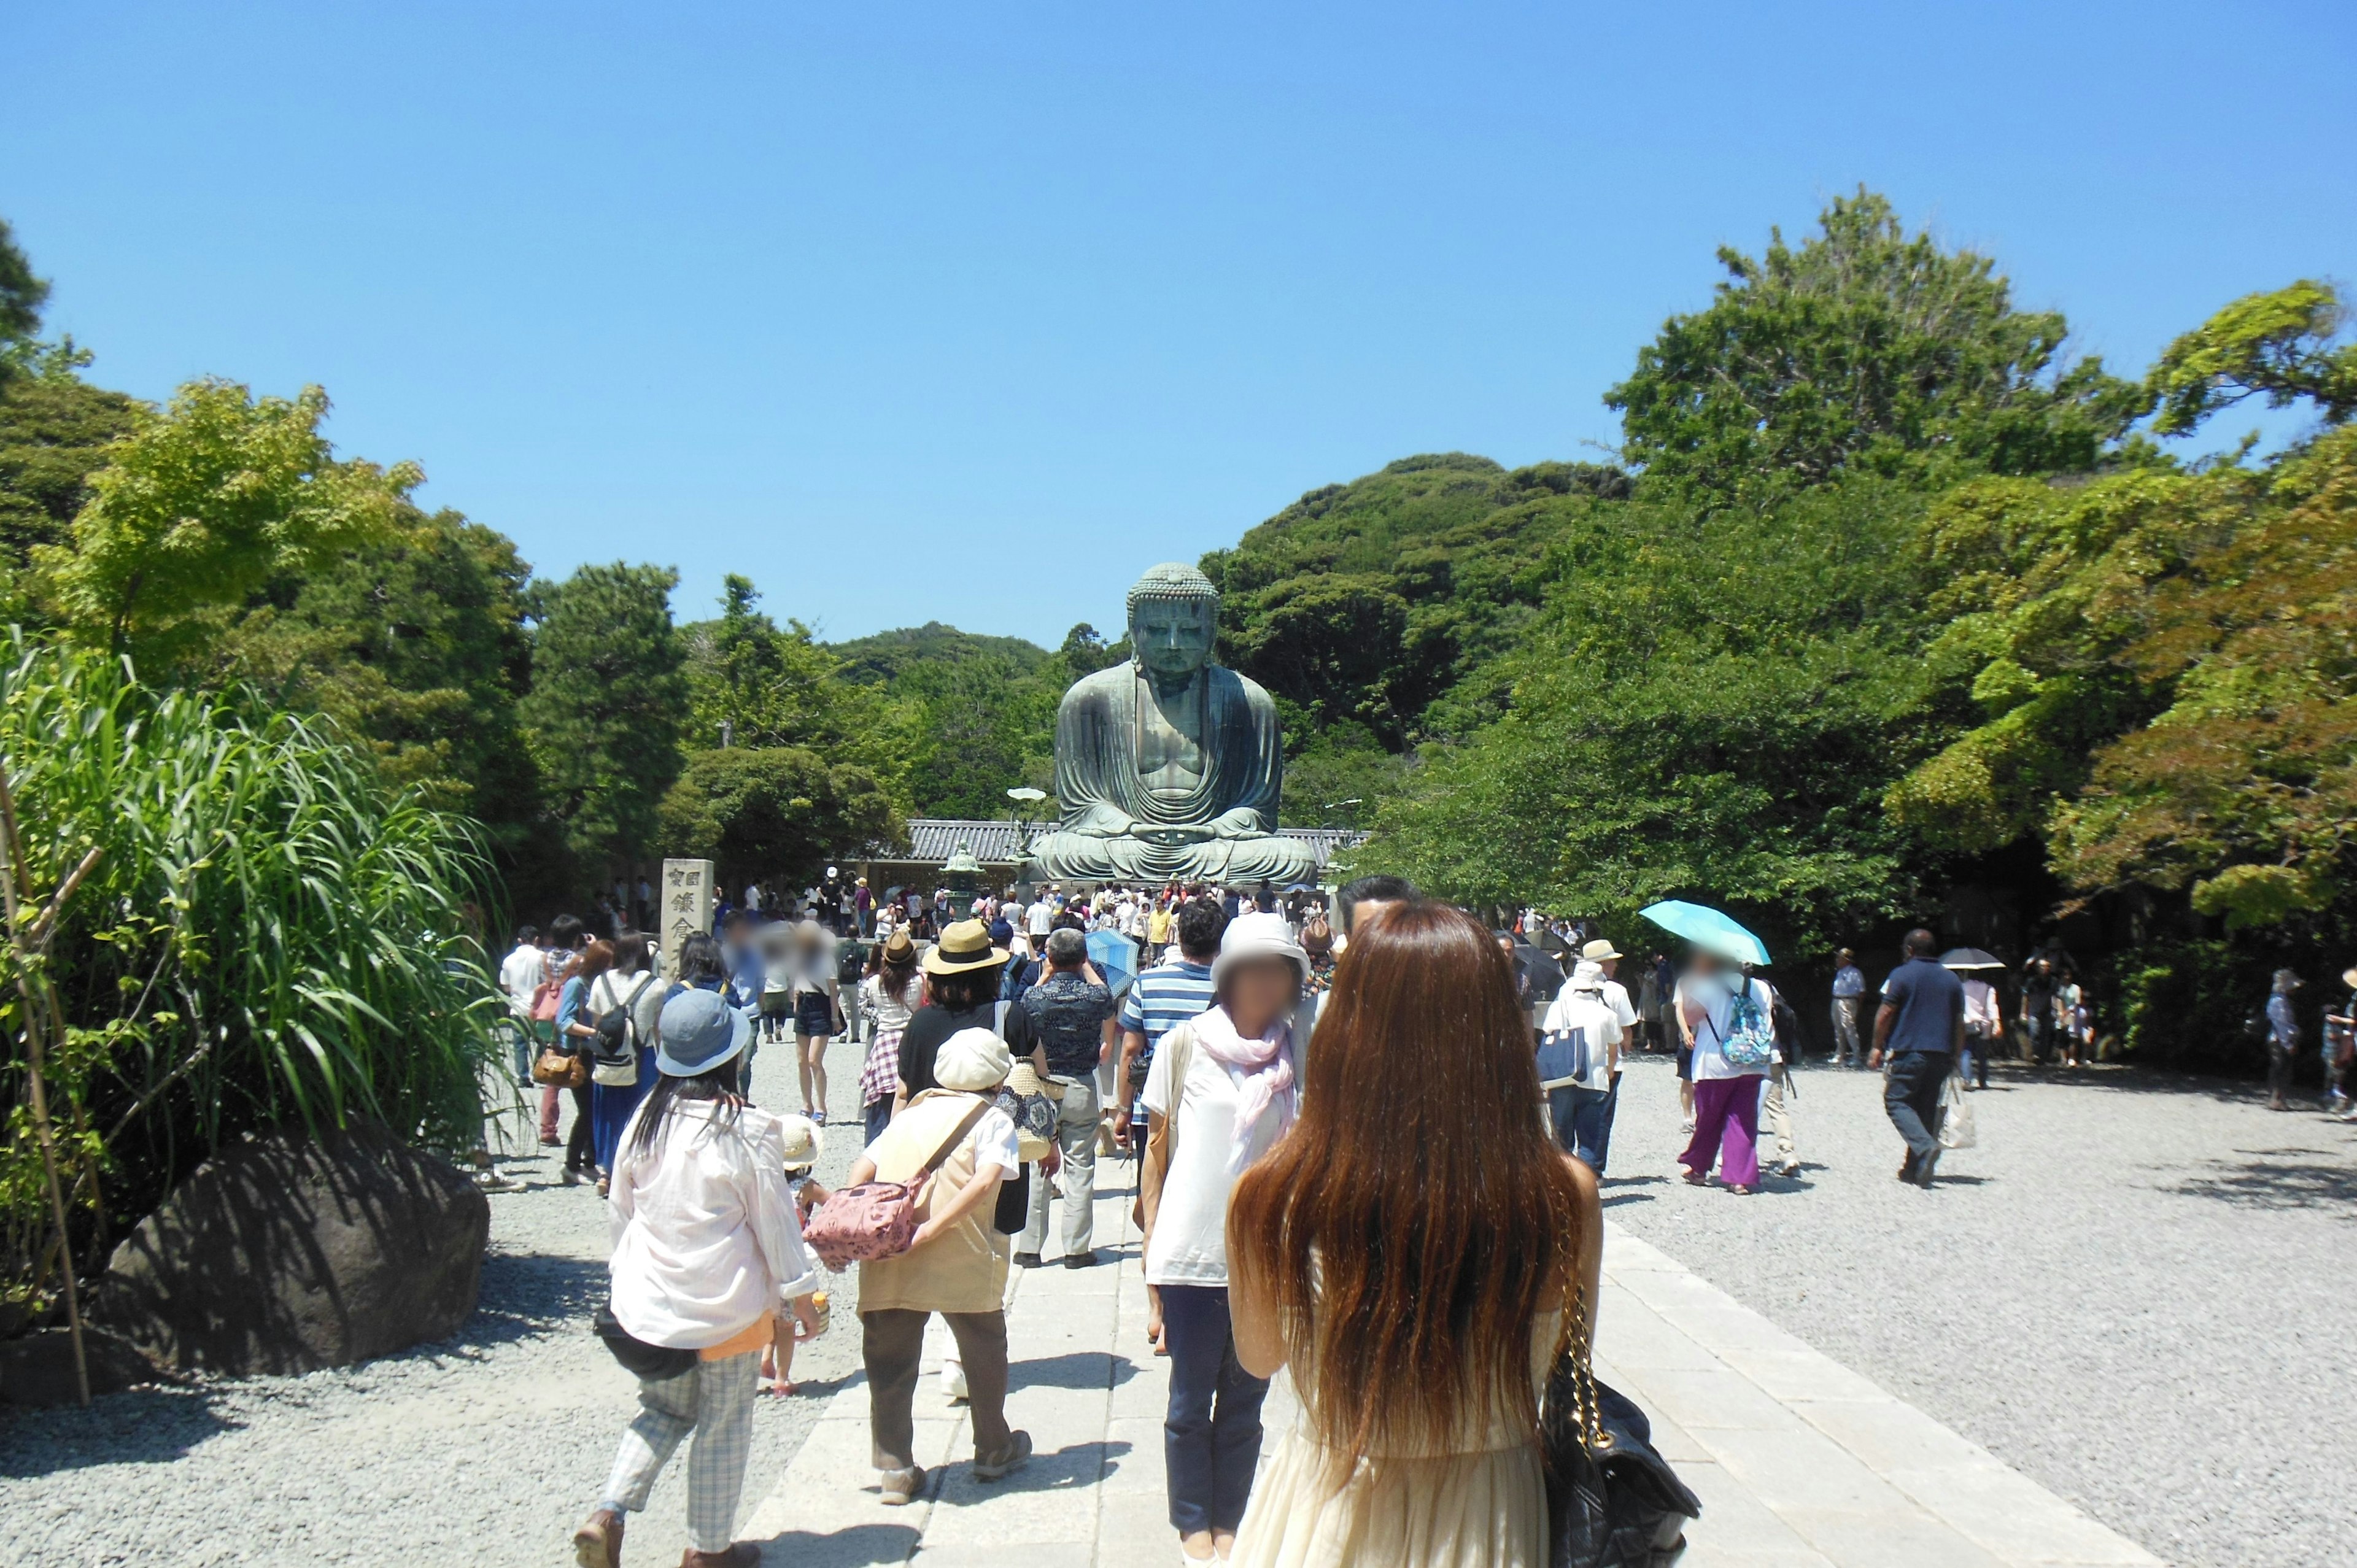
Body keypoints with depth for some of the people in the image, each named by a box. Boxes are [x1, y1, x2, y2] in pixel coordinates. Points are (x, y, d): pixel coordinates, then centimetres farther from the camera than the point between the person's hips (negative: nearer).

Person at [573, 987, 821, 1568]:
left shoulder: (645, 1120, -3)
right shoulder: (747, 1129, -17)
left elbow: (621, 1209, 9)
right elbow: (774, 1219, -9)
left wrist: (625, 1275, 24)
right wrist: (798, 1293, 2)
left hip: (648, 1299, 5)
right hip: (725, 1303, -5)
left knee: (663, 1409, 22)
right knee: (723, 1424, 11)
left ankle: (607, 1515, 6)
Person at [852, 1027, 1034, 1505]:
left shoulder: (908, 1115, 19)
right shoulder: (993, 1120, 4)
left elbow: (862, 1170, 8)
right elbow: (985, 1181, -14)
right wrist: (931, 1230, -18)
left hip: (887, 1258, 4)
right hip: (961, 1262, -3)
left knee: (890, 1361, 12)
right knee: (984, 1351, 17)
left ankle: (895, 1469, 12)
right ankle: (993, 1452, 30)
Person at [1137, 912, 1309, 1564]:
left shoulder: (1298, 1053, 3)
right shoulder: (1184, 1045, -2)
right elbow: (1158, 1150, 2)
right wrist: (1152, 1253, 1)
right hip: (1191, 1256, -2)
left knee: (1245, 1401, 11)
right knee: (1190, 1403, 8)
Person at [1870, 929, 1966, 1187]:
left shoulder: (1902, 975, -3)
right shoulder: (1951, 979, 13)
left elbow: (1886, 1014, -6)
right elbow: (1959, 1023, 15)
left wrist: (1878, 1047, 3)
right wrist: (1956, 1057, 20)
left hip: (1909, 1052, -5)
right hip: (1941, 1056, 6)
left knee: (1897, 1101, -1)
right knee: (1927, 1107, 10)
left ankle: (1925, 1146, -25)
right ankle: (1915, 1168, 11)